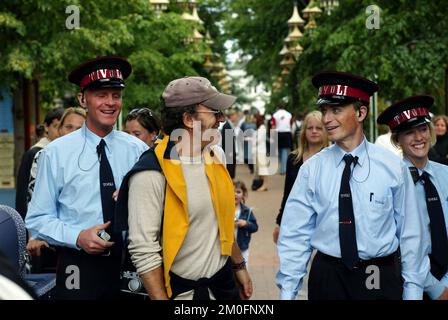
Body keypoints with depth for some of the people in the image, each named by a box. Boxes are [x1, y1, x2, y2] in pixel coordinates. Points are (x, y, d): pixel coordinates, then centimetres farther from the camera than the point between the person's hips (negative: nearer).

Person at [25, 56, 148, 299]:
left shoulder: (138, 150, 0)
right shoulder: (56, 153, -5)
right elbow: (37, 220, -3)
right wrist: (78, 237, -17)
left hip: (132, 263, 2)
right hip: (79, 268, -2)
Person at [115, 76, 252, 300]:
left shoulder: (217, 155, 3)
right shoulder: (152, 173, -21)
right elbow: (143, 251, -21)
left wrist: (239, 265, 18)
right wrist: (160, 298, -21)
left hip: (223, 281, 7)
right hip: (181, 289, -7)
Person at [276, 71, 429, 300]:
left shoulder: (393, 167, -4)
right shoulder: (312, 169, -3)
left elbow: (410, 233, -1)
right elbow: (295, 235, -1)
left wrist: (413, 290, -1)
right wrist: (287, 292, -4)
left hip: (381, 280, -1)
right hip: (327, 277, 1)